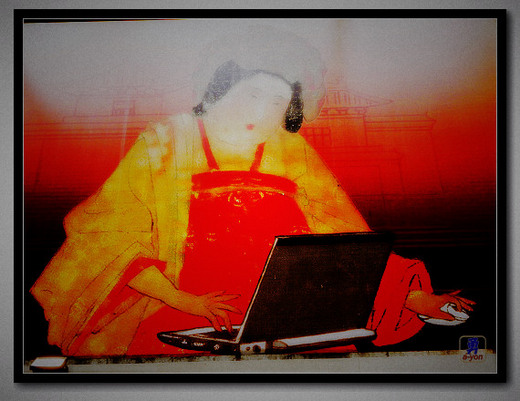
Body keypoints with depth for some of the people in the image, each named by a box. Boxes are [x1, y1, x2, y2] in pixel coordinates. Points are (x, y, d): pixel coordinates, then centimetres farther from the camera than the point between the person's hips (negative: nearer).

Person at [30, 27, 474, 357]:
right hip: (175, 318, -3)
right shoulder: (166, 143, 1)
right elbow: (112, 238, -4)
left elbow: (347, 238, 11)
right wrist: (186, 301, -14)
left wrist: (413, 296, 3)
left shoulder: (292, 155, 9)